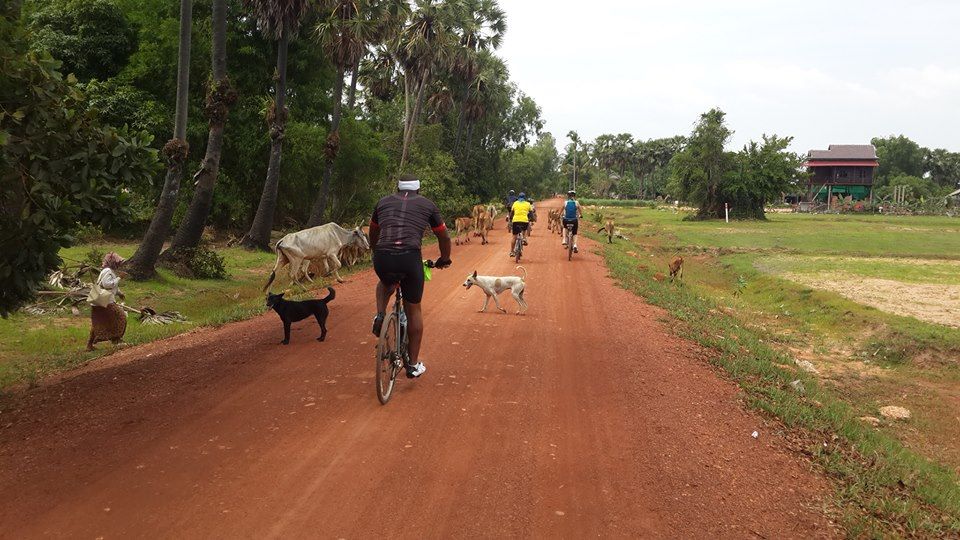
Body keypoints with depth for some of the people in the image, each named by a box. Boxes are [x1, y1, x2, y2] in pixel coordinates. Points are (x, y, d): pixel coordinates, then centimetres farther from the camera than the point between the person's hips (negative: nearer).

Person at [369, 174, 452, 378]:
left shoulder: (384, 202, 22)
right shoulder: (427, 204, 17)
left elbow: (372, 236, 36)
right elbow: (444, 237, 25)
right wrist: (444, 259, 43)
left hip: (382, 259, 2)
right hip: (410, 258, -2)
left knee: (386, 284, 38)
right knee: (413, 310, 17)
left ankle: (380, 315, 11)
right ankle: (414, 365, 22)